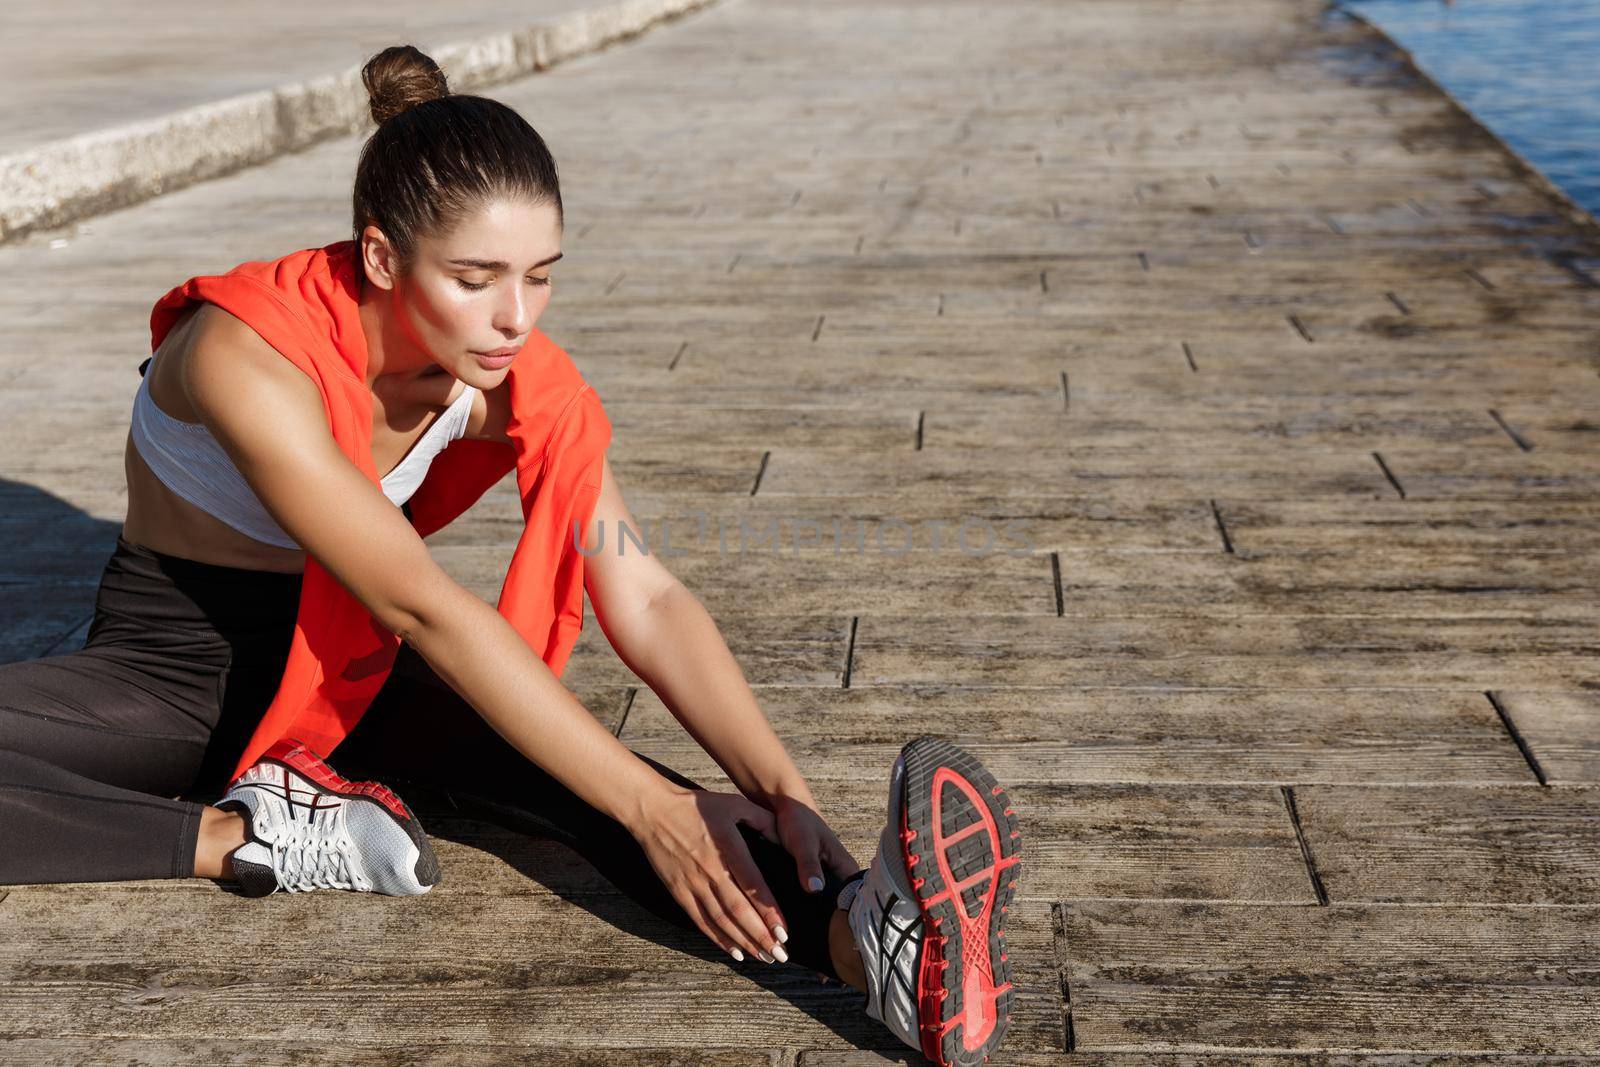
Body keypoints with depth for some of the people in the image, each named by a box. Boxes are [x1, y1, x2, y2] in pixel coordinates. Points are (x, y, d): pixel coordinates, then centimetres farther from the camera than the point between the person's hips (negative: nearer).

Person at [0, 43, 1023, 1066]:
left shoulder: (524, 383, -16)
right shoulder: (252, 356, -32)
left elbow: (644, 599, -20)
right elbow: (423, 608, -36)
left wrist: (780, 790, -34)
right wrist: (645, 804, -39)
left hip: (346, 664, 2)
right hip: (168, 665, -2)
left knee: (555, 758, -30)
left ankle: (862, 929, -47)